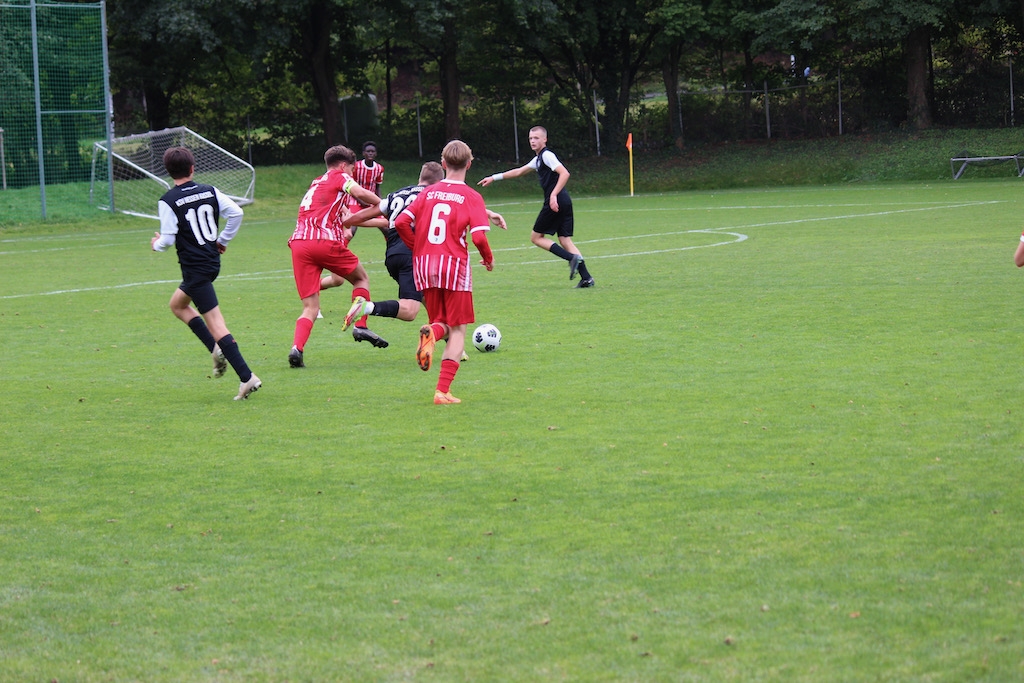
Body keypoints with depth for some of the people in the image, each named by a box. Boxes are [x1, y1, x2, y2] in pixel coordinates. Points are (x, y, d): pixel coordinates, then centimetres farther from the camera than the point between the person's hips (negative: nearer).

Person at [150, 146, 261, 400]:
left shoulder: (167, 202, -11)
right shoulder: (210, 192, 3)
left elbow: (168, 240, -13)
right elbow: (236, 213, -1)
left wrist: (157, 244, 10)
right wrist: (223, 240, 14)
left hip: (195, 268, -7)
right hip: (212, 262, 7)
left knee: (215, 324, -7)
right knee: (177, 303, 26)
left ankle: (247, 377, -14)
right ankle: (217, 350, 14)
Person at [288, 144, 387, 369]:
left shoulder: (316, 183, 31)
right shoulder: (339, 177, 10)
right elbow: (359, 193, -8)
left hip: (299, 242, 6)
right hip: (325, 240, -6)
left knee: (310, 307, 3)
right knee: (361, 278, 20)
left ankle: (296, 347, -20)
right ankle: (360, 326, 6)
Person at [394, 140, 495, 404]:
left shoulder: (428, 192, 8)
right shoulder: (471, 197, -3)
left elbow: (401, 222, 1)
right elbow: (478, 236, -13)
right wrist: (488, 258, 6)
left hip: (424, 266, 4)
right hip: (454, 264, -4)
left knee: (442, 323, 19)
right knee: (457, 330, 6)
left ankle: (432, 331, -21)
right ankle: (443, 390, -7)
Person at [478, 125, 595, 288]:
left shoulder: (547, 155, -6)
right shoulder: (538, 159, 24)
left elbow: (564, 173, -19)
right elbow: (519, 172, 35)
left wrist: (554, 195, -25)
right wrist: (494, 178, 37)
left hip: (555, 202, -9)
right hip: (564, 202, 9)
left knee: (536, 237, 0)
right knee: (565, 240, 5)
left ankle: (572, 257, -16)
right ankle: (586, 277, -5)